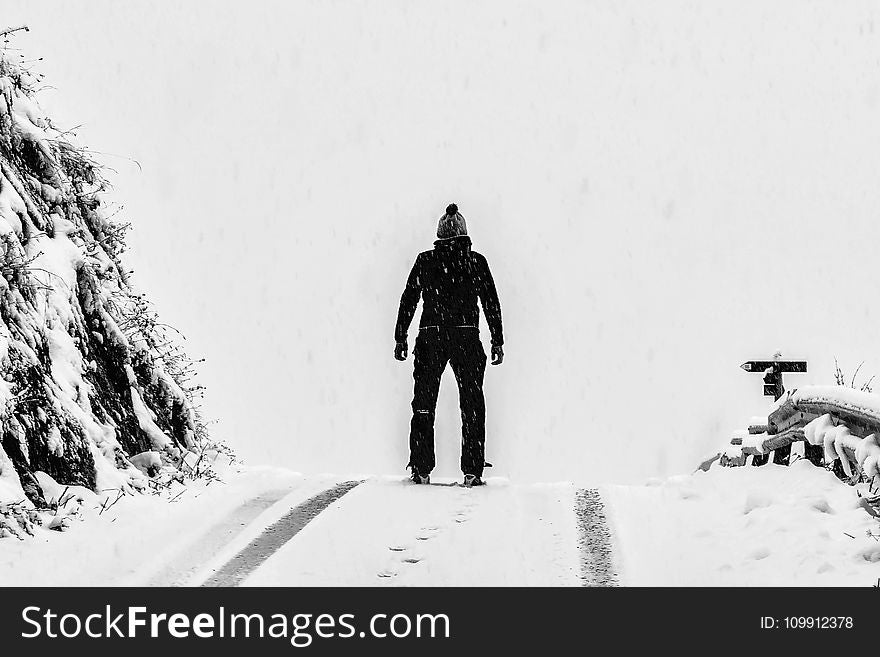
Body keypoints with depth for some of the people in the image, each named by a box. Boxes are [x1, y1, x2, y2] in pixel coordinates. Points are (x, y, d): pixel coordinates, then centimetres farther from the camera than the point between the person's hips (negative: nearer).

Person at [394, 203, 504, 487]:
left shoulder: (425, 261, 3)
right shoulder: (476, 261, 1)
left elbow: (408, 300, 3)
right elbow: (491, 304, 1)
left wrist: (400, 338, 9)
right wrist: (498, 342, 6)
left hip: (430, 337, 1)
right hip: (466, 338, -1)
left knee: (423, 405, 11)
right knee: (472, 405, 7)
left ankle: (421, 470, 10)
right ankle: (472, 472, 3)